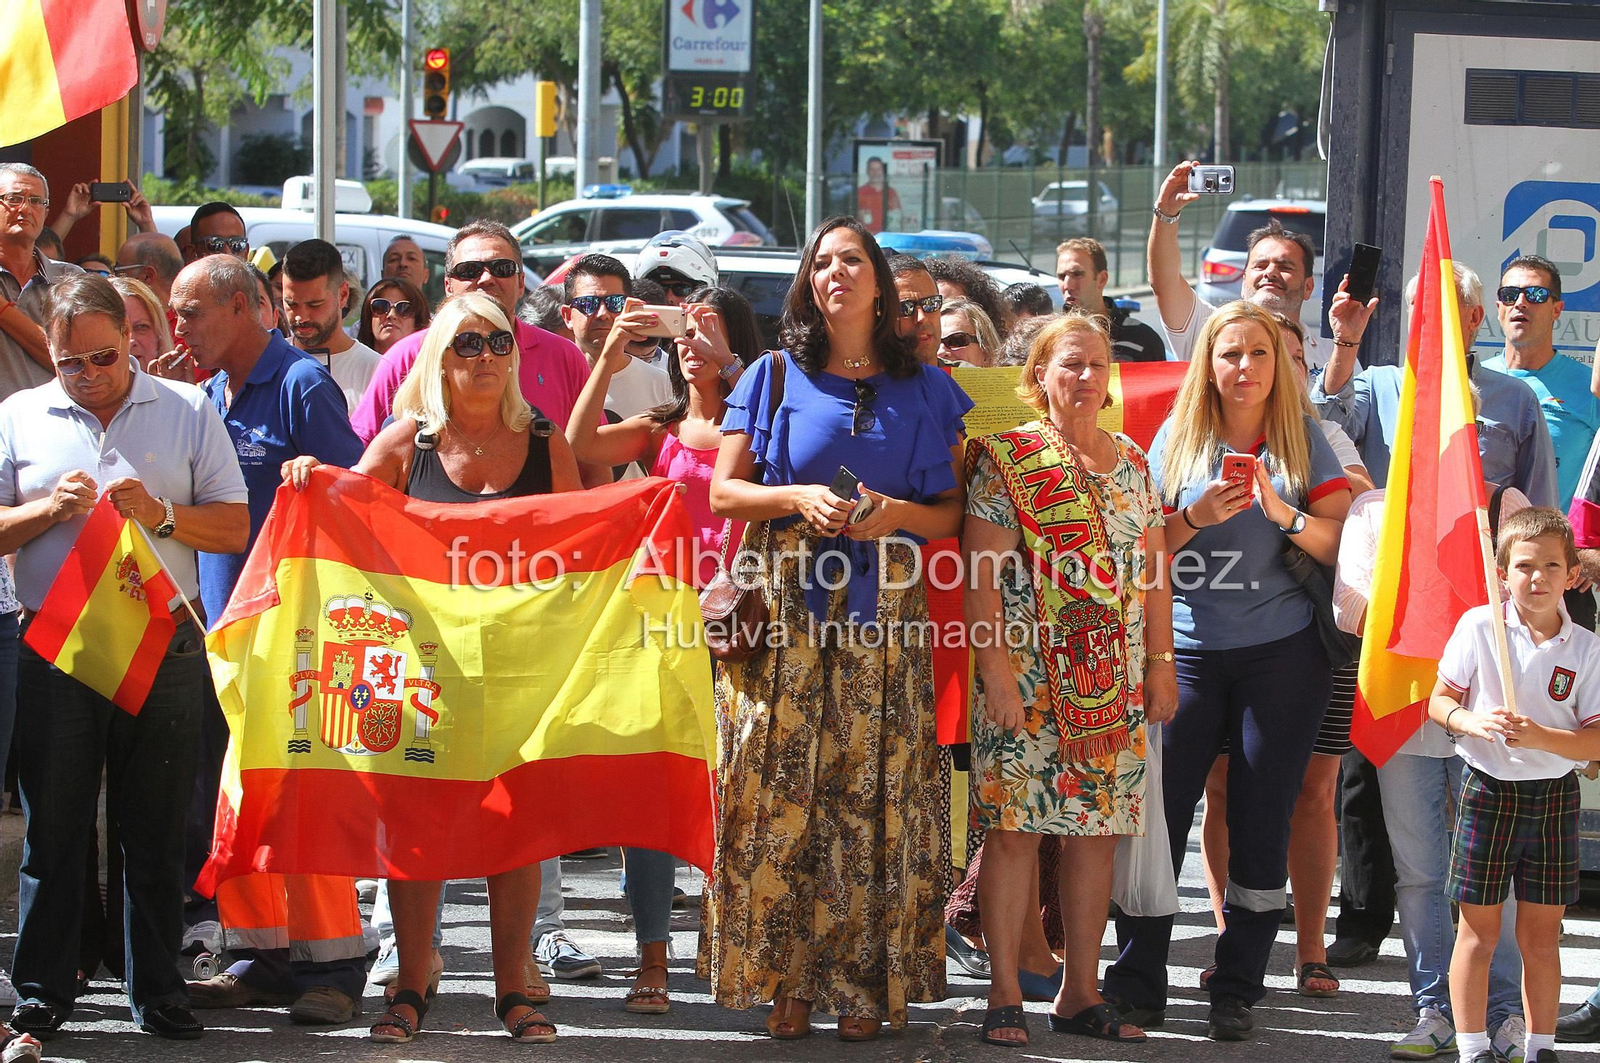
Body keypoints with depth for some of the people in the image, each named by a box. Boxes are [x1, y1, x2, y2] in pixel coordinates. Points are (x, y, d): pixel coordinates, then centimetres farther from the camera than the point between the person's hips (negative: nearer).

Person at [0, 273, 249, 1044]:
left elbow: (234, 526, 4)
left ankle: (157, 993, 11)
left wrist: (161, 515, -12)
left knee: (157, 831, 4)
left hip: (163, 645, 0)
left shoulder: (187, 411, 7)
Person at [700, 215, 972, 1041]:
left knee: (873, 795, -2)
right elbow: (723, 491, 5)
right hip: (788, 612, 0)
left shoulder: (924, 391, 10)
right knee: (783, 794, -4)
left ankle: (864, 985, 2)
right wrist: (798, 496, -11)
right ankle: (786, 981, 0)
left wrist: (899, 512, -11)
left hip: (885, 618, 0)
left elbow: (952, 512, 9)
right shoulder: (775, 377, 9)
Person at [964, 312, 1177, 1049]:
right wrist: (994, 666, -14)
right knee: (1014, 826, -6)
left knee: (1097, 830, 5)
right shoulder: (1005, 460, -2)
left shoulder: (1132, 464, 14)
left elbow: (1154, 573, 15)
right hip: (1028, 676, -5)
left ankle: (1080, 993, 12)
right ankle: (1005, 995, -1)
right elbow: (982, 573, -7)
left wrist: (1162, 663, 9)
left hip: (1116, 683, 5)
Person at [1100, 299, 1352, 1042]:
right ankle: (1137, 985, 4)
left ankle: (1238, 990, 10)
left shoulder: (1302, 440, 4)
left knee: (1260, 826, 2)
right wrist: (1195, 518, -13)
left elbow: (1346, 545, -1)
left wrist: (1281, 512, -18)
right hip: (1187, 650, 0)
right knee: (1155, 814, -5)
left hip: (1281, 654, 0)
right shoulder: (1177, 439, 6)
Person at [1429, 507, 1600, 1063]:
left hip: (1554, 795, 1)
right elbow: (1439, 701, 0)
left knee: (1541, 934, 8)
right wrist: (1473, 722, -20)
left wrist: (1539, 736, -21)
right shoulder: (1477, 627, -4)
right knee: (1479, 930, 1)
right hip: (1488, 789, -1)